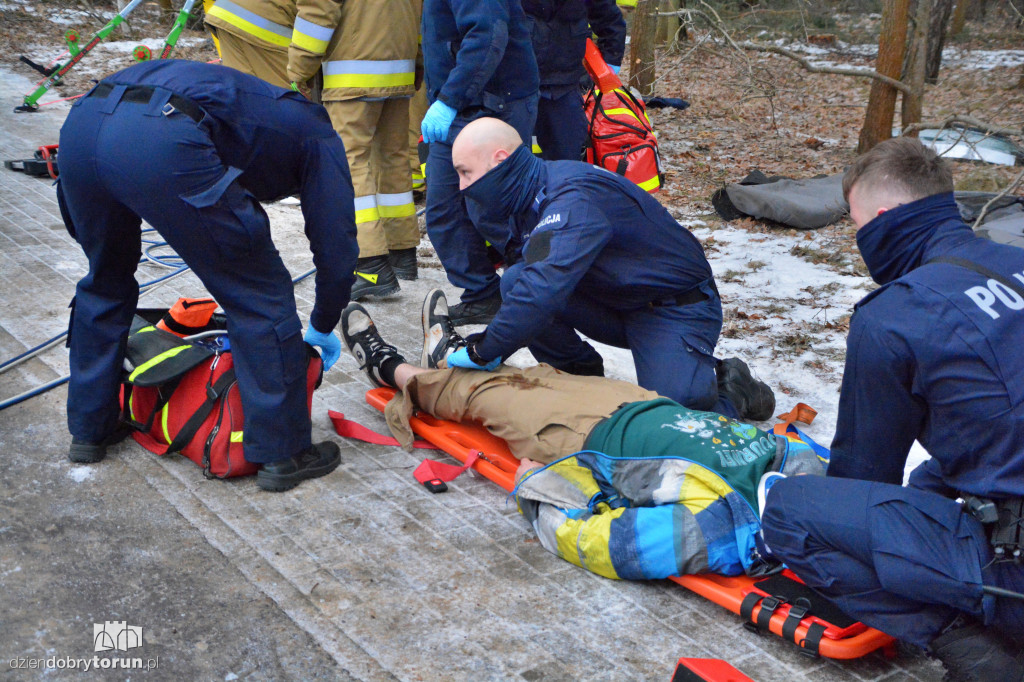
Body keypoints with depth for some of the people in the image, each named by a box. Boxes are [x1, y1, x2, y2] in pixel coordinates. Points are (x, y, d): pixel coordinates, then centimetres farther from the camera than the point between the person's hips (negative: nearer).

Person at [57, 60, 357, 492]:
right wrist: (322, 328, 36)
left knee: (106, 281, 31)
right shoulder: (319, 137, 23)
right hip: (161, 145, -8)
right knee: (261, 298, 9)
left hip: (81, 122, 8)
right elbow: (337, 249, 17)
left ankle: (89, 429, 42)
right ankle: (283, 453, 17)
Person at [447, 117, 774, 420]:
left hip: (678, 309, -8)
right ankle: (583, 377, 5)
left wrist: (483, 353, -33)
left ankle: (733, 391, 7)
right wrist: (484, 344, -9)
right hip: (617, 305, 8)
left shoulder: (574, 199, -30)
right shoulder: (530, 200, 0)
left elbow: (545, 289, -42)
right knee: (514, 282, -14)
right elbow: (521, 286, 6)